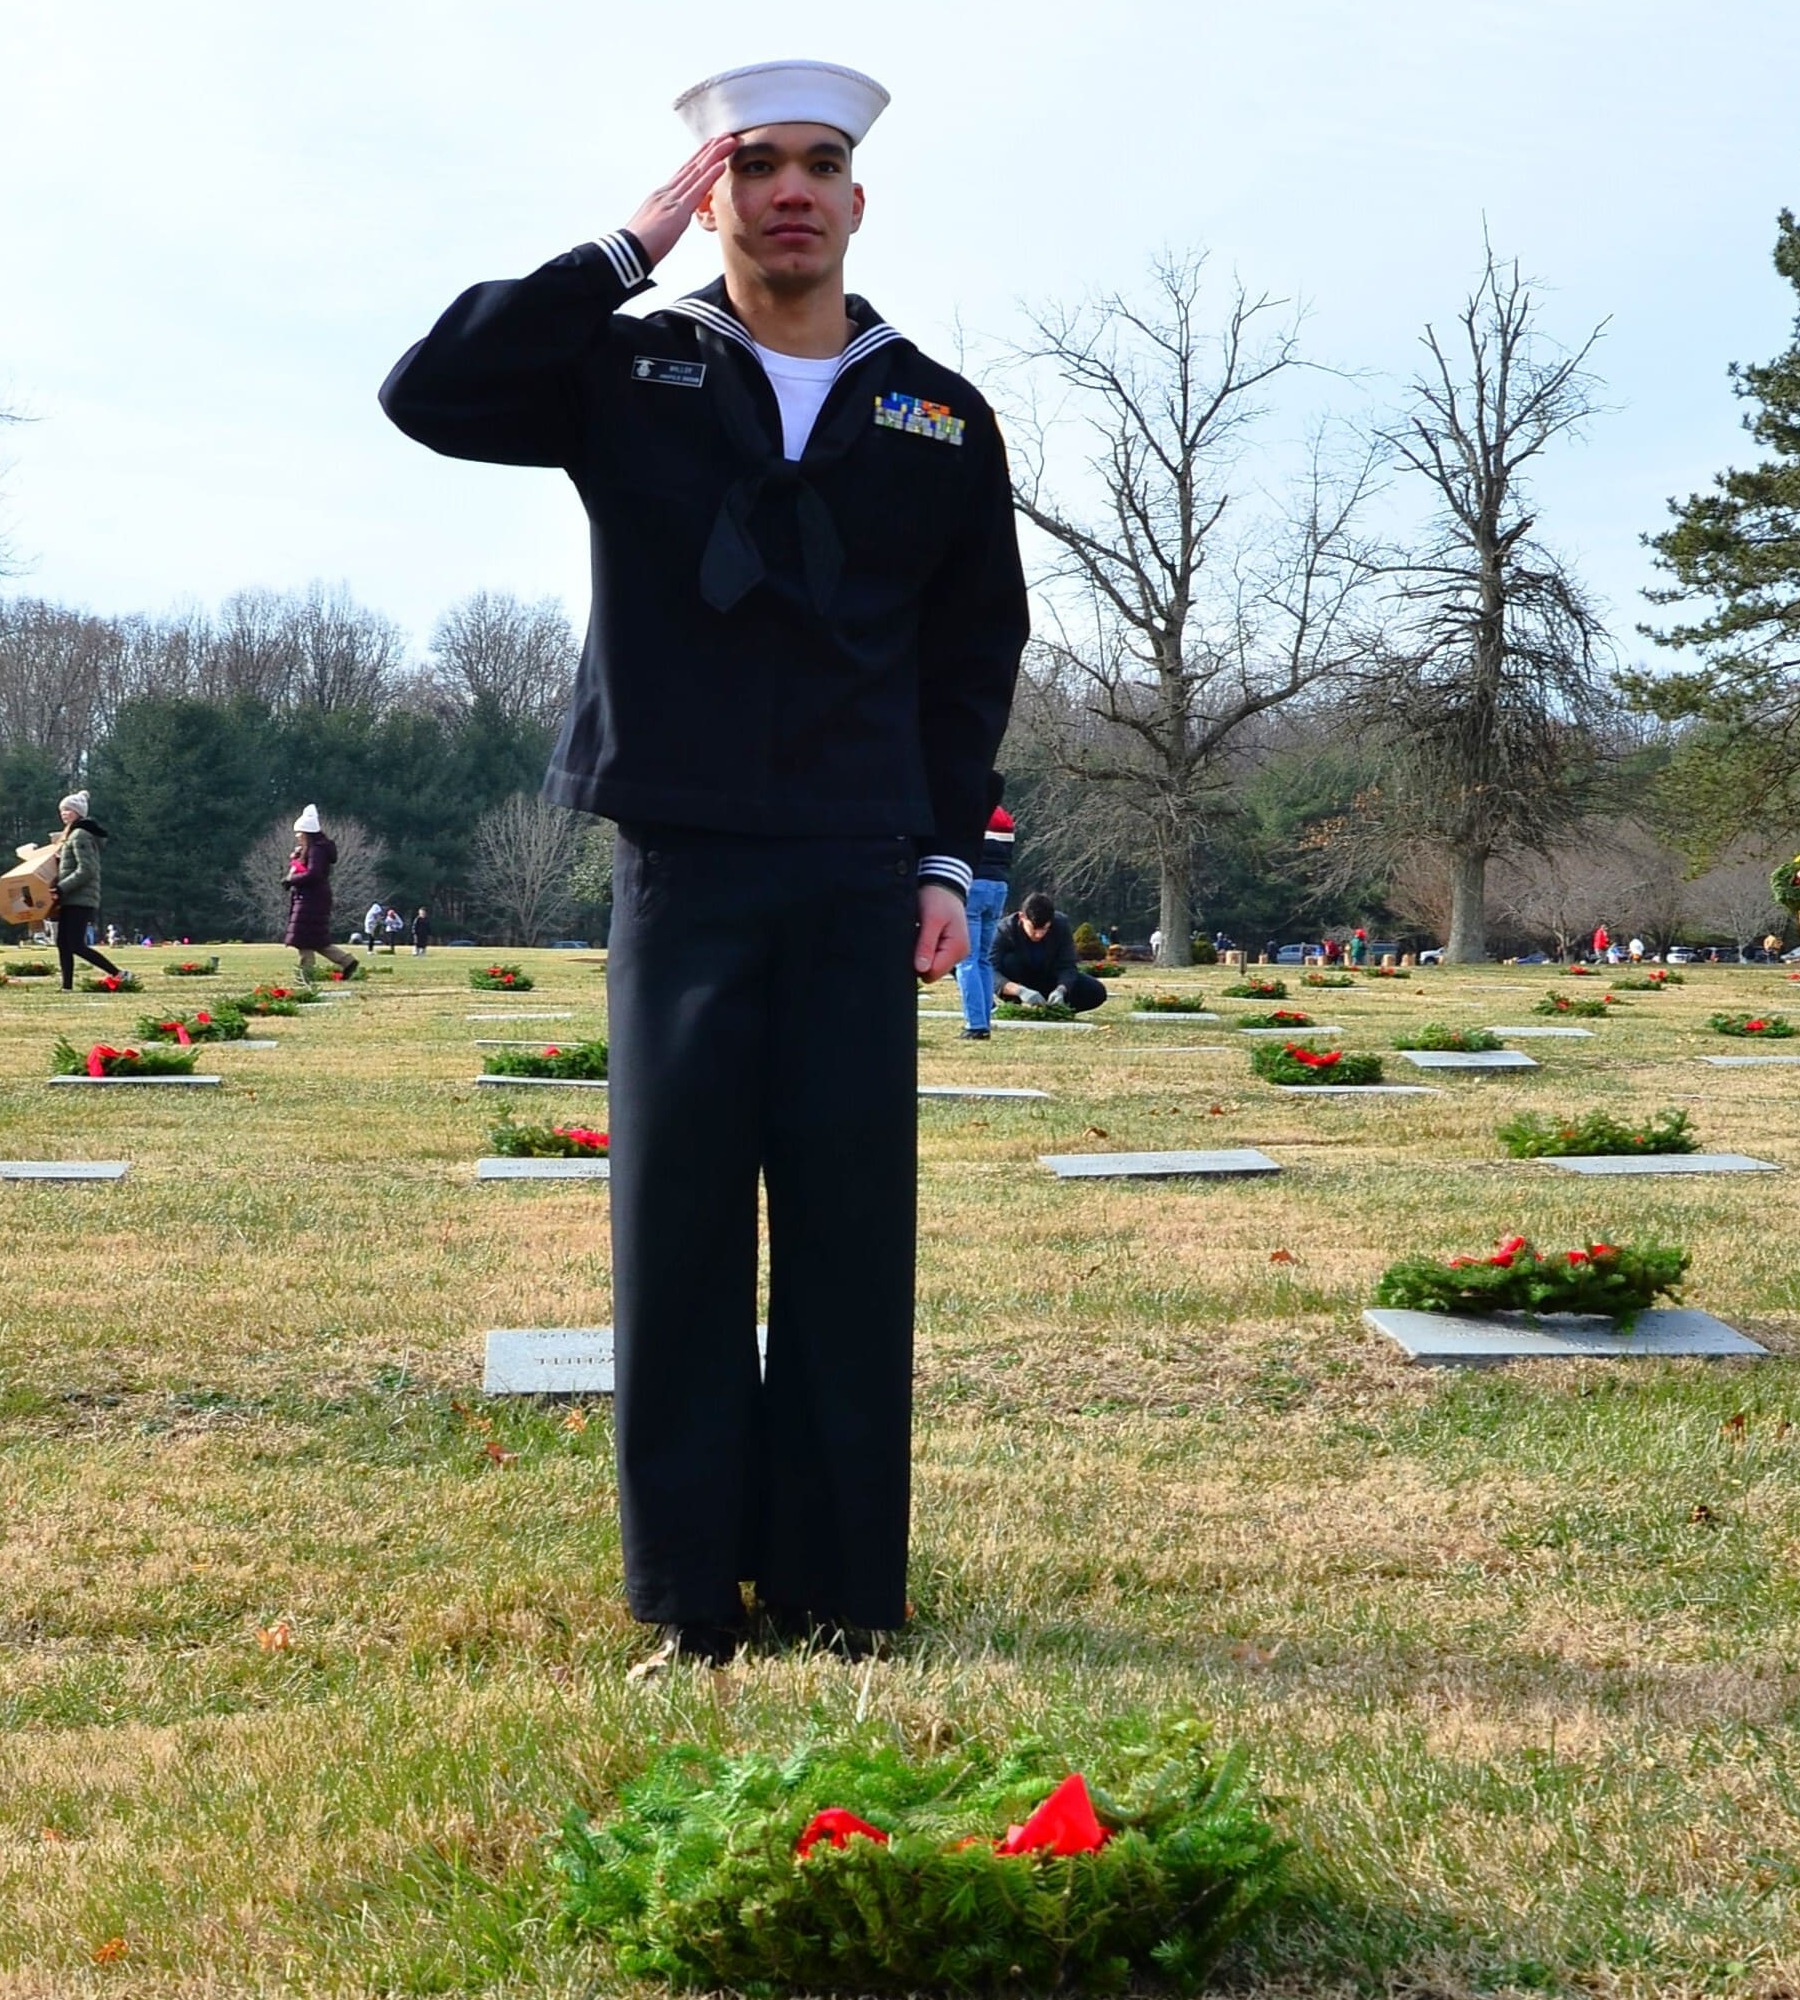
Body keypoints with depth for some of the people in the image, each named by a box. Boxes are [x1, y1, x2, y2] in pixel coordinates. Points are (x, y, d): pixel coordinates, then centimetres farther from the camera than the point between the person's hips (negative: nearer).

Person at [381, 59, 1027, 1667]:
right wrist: (623, 254, -8)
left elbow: (975, 656, 11)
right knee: (680, 1228, 0)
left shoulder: (941, 419, 9)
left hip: (859, 881, 1)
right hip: (680, 867, -1)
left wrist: (951, 857, 3)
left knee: (850, 1232, 2)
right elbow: (429, 392, -10)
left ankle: (841, 1590, 12)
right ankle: (690, 1595, 10)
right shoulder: (627, 373, 6)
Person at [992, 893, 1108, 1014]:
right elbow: (990, 973, -38)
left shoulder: (1062, 925, -20)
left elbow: (1067, 967, -25)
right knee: (1009, 961, -34)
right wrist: (1020, 990, -56)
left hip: (1049, 979, 2)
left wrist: (1060, 990, -48)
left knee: (1096, 991, -19)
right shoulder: (1005, 930, -28)